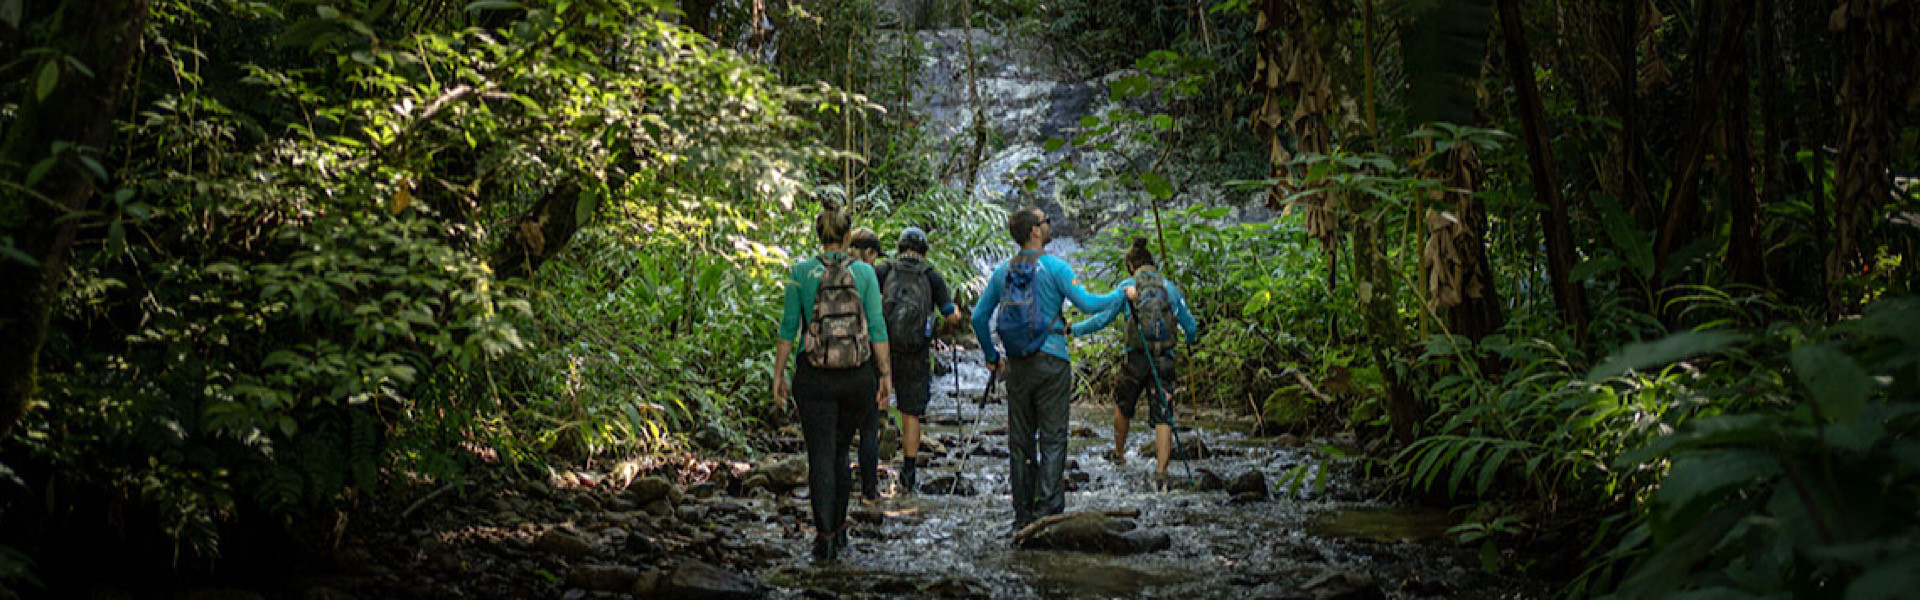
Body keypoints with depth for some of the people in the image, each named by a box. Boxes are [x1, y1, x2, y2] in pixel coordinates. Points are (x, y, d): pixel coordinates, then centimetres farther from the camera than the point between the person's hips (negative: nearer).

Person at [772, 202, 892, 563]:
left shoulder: (801, 273, -4)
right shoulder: (865, 273, -1)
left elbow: (788, 327, -3)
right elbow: (877, 328, -3)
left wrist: (778, 374, 4)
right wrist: (885, 375, 3)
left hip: (814, 377, -2)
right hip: (858, 375, 2)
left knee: (821, 457, 2)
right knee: (840, 451, 19)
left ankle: (825, 538, -5)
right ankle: (839, 530, 24)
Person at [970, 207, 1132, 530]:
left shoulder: (1002, 271, 7)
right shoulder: (1054, 267, -8)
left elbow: (978, 317, 10)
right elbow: (1088, 304, -12)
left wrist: (991, 356, 21)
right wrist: (1121, 295, 4)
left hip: (1016, 367, 5)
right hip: (1051, 363, -5)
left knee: (1020, 441, 9)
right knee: (1052, 440, -1)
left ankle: (1023, 513, 13)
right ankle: (1047, 511, -7)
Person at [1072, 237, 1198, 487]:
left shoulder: (1127, 287, 1)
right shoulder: (1171, 288, 8)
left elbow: (1103, 318, -1)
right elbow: (1190, 327, 12)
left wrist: (1074, 329, 11)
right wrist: (1190, 340, 36)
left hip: (1136, 359, -1)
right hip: (1165, 360, 1)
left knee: (1123, 406, 24)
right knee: (1163, 418, 2)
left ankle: (1119, 453, 43)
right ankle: (1160, 472, -9)